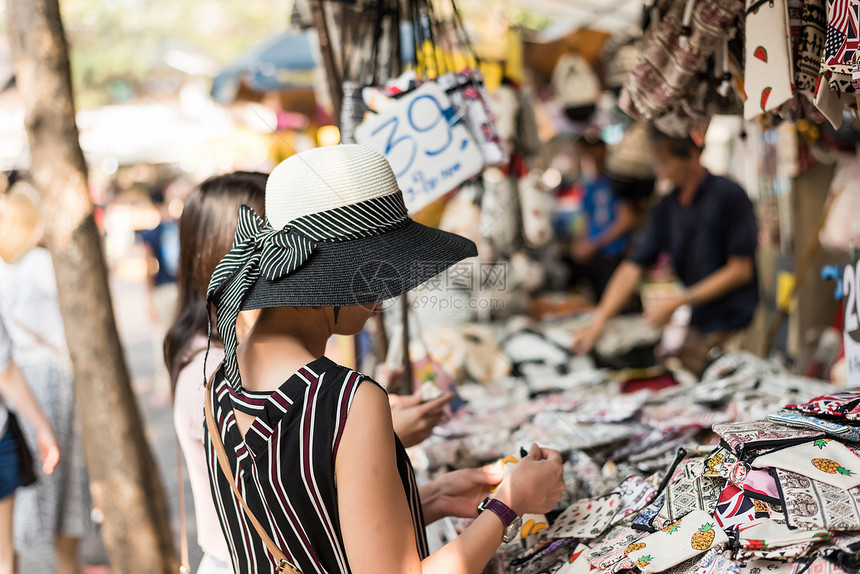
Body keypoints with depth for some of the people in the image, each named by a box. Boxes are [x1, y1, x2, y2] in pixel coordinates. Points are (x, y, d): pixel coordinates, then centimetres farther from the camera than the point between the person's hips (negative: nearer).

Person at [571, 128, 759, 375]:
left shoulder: (729, 195, -8)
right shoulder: (666, 208, 10)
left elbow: (741, 270, -10)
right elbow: (633, 267, 7)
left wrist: (677, 302, -11)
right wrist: (598, 321, -4)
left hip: (737, 329, -5)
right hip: (698, 327, 6)